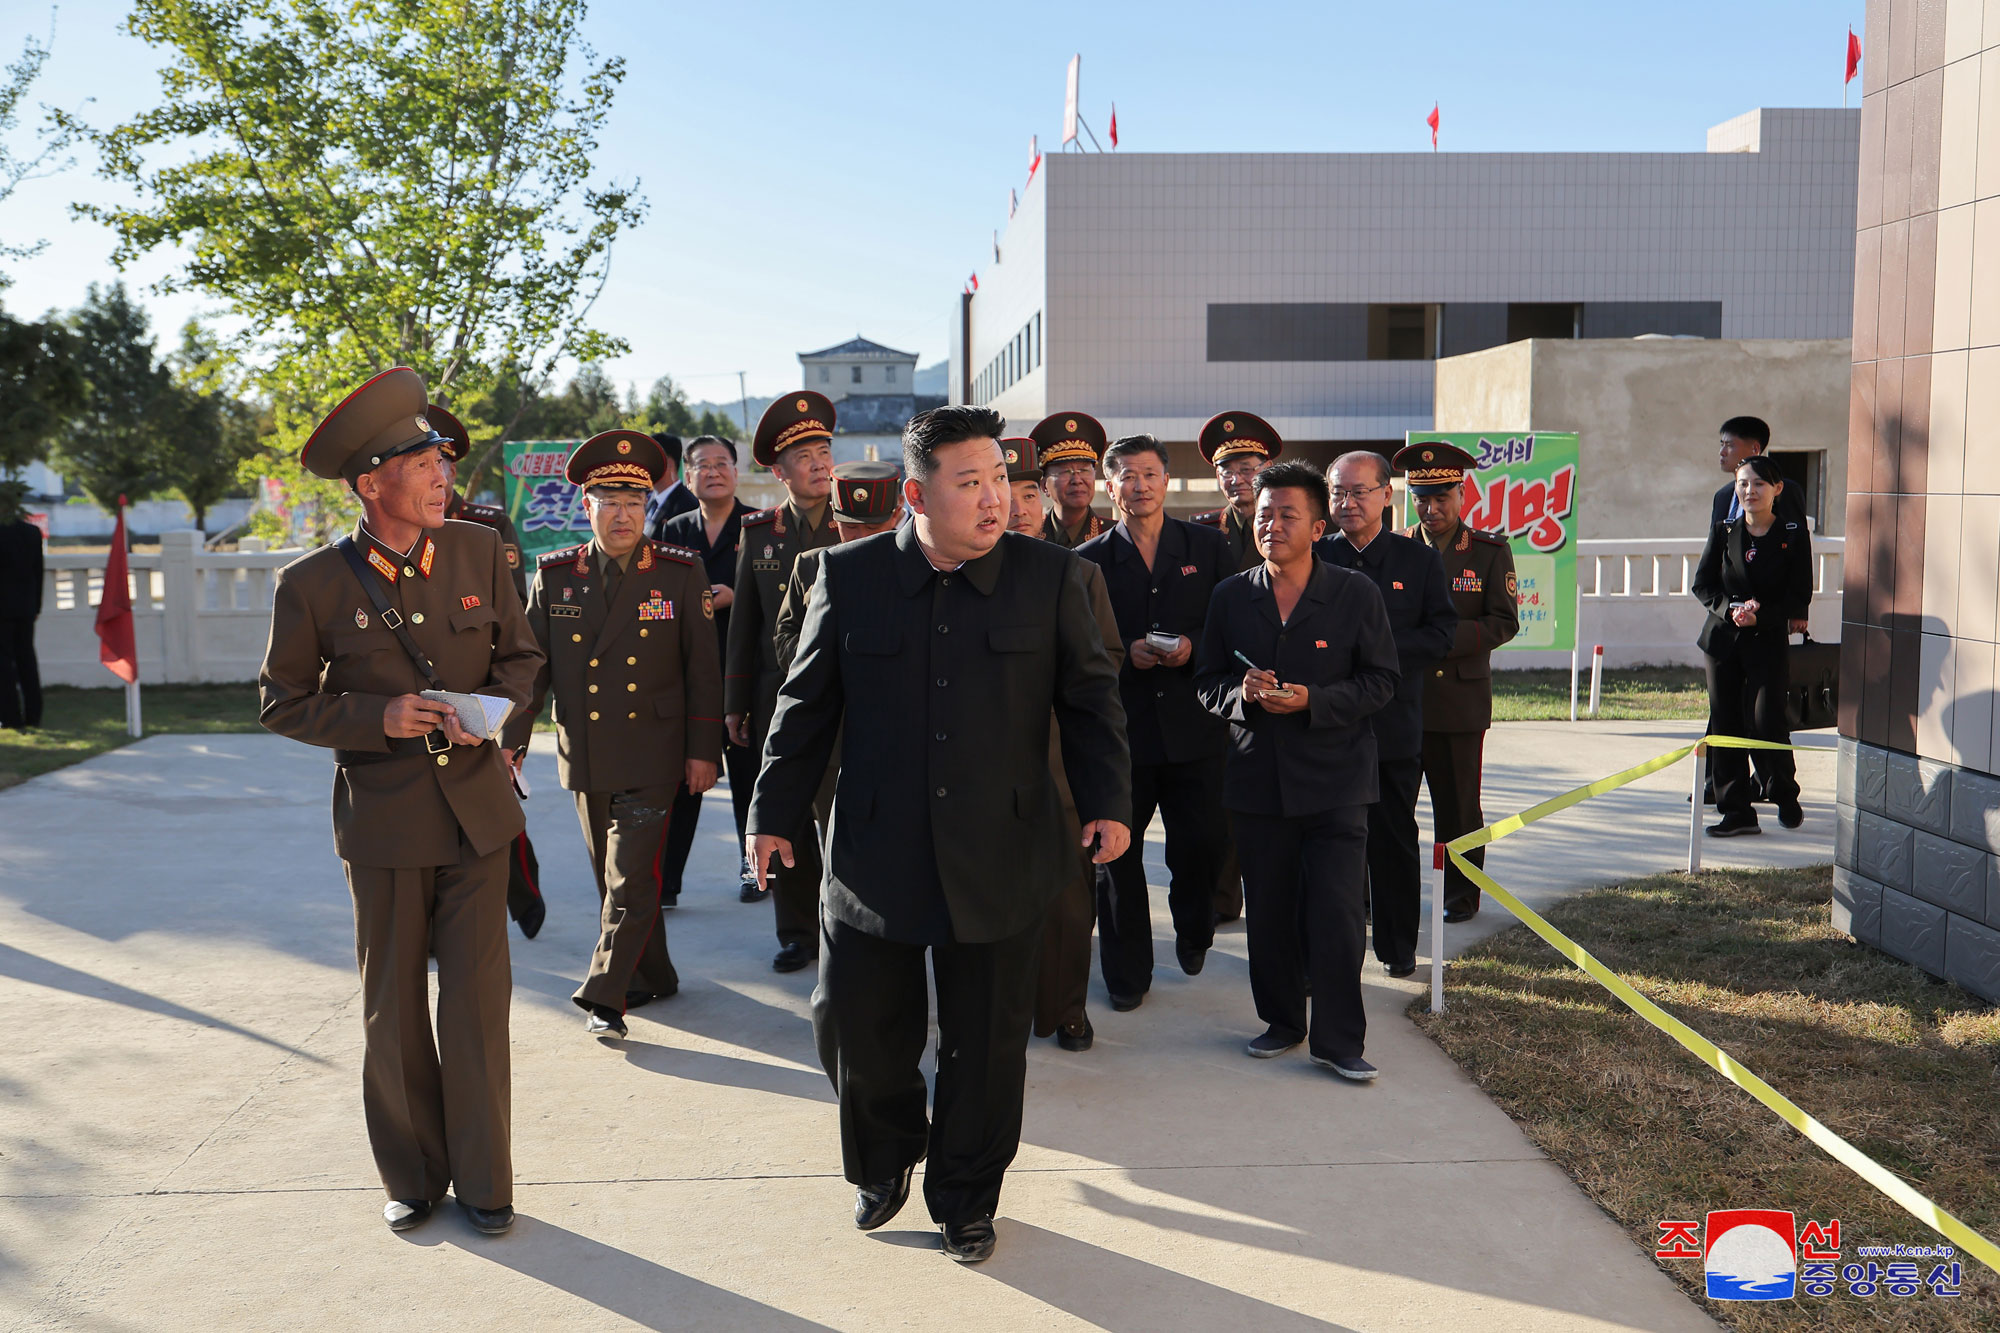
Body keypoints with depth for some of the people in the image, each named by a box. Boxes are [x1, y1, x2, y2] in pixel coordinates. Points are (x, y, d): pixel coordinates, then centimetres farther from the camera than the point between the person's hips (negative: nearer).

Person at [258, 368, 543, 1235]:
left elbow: (520, 654, 12)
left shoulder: (477, 551, 1)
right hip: (382, 821, -1)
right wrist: (376, 718, -15)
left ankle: (482, 1180, 18)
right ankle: (413, 1177, 27)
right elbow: (281, 702, 1)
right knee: (393, 1012, 9)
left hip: (475, 811, 1)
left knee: (477, 1001, 3)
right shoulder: (313, 584, -7)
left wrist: (493, 707, -9)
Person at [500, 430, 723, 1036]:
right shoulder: (554, 575, 4)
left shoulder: (681, 572, -2)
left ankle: (604, 993, -2)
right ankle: (653, 977, 28)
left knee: (633, 879, -9)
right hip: (584, 756, 3)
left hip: (650, 755, -3)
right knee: (612, 877, 12)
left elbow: (703, 667, 0)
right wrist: (511, 740, 1)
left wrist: (704, 750, -3)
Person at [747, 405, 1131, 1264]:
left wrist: (1106, 801, -5)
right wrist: (774, 813, 6)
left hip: (1000, 863, 0)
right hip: (875, 860, 1)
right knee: (854, 1028, 8)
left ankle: (965, 1201, 32)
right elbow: (807, 704, 6)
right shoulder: (849, 576, 0)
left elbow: (1090, 698, 6)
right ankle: (884, 1163, 38)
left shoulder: (1049, 578, 0)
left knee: (985, 1044, 9)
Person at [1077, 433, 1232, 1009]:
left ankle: (1193, 934, 35)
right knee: (1117, 853, 4)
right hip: (1120, 726, 0)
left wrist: (1193, 647, -12)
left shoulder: (1208, 546, 8)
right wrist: (1126, 654, -14)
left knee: (1203, 842, 4)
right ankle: (1127, 972, 18)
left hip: (1193, 724, 1)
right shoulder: (1088, 560, 4)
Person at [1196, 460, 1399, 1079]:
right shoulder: (1230, 597, 7)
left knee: (1336, 912, -5)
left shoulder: (1356, 593, 0)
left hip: (1335, 779, -3)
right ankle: (1281, 1021, 26)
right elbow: (1207, 681, 11)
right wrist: (1243, 693, -12)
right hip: (1258, 776, 3)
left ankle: (1338, 1039, 7)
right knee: (1268, 911, 9)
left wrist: (1314, 701, -16)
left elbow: (1380, 680, -1)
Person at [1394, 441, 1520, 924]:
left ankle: (1462, 893, 19)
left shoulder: (1490, 551, 2)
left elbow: (1504, 622, -2)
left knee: (1458, 805, 6)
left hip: (1461, 698, -2)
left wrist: (1448, 637, -17)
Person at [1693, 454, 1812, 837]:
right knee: (1725, 723, 2)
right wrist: (1730, 608, -12)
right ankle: (1736, 810, 9)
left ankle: (1785, 795, 18)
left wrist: (1760, 616, -16)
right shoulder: (1723, 532, 6)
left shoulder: (1794, 534, -1)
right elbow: (1702, 584, 6)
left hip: (1769, 641, -3)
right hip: (1723, 638, 3)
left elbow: (1800, 596, -2)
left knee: (1765, 721, -8)